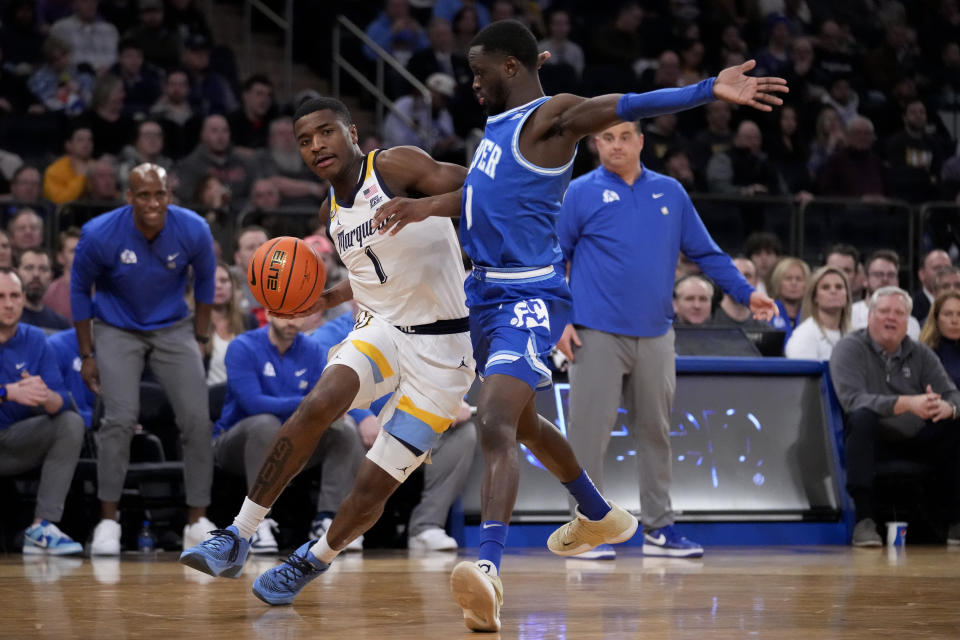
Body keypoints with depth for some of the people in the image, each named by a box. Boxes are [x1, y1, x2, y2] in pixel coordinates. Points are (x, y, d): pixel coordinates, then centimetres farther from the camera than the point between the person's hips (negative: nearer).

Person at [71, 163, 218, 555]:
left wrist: (200, 339, 5)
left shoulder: (193, 230, -18)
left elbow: (205, 280, 3)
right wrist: (87, 355, -2)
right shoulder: (99, 234, -22)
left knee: (197, 420, -10)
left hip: (174, 328, 2)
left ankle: (197, 522, 0)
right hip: (117, 329, -2)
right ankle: (107, 522, -6)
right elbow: (80, 288, -5)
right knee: (120, 420, -18)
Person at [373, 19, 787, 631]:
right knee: (523, 423, 26)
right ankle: (601, 517, 48)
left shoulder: (551, 116, -11)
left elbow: (623, 106, -26)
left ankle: (489, 569, -37)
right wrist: (425, 207, 15)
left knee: (496, 426, -26)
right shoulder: (499, 122, 16)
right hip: (486, 293, 10)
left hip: (530, 299, -10)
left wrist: (708, 90, -40)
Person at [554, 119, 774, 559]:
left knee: (655, 432, 8)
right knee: (589, 432, -4)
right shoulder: (580, 193, 1)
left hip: (654, 336, 4)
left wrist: (745, 292, 6)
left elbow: (706, 253, 15)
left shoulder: (670, 193, 11)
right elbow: (552, 259, 2)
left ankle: (659, 528, 16)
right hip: (597, 335, -4)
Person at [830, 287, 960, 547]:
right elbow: (851, 398, -23)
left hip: (916, 442, 4)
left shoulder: (920, 354, 9)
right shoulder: (850, 349, -5)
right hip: (872, 441, -4)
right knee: (861, 417, -35)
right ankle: (864, 520, -38)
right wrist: (907, 404, -35)